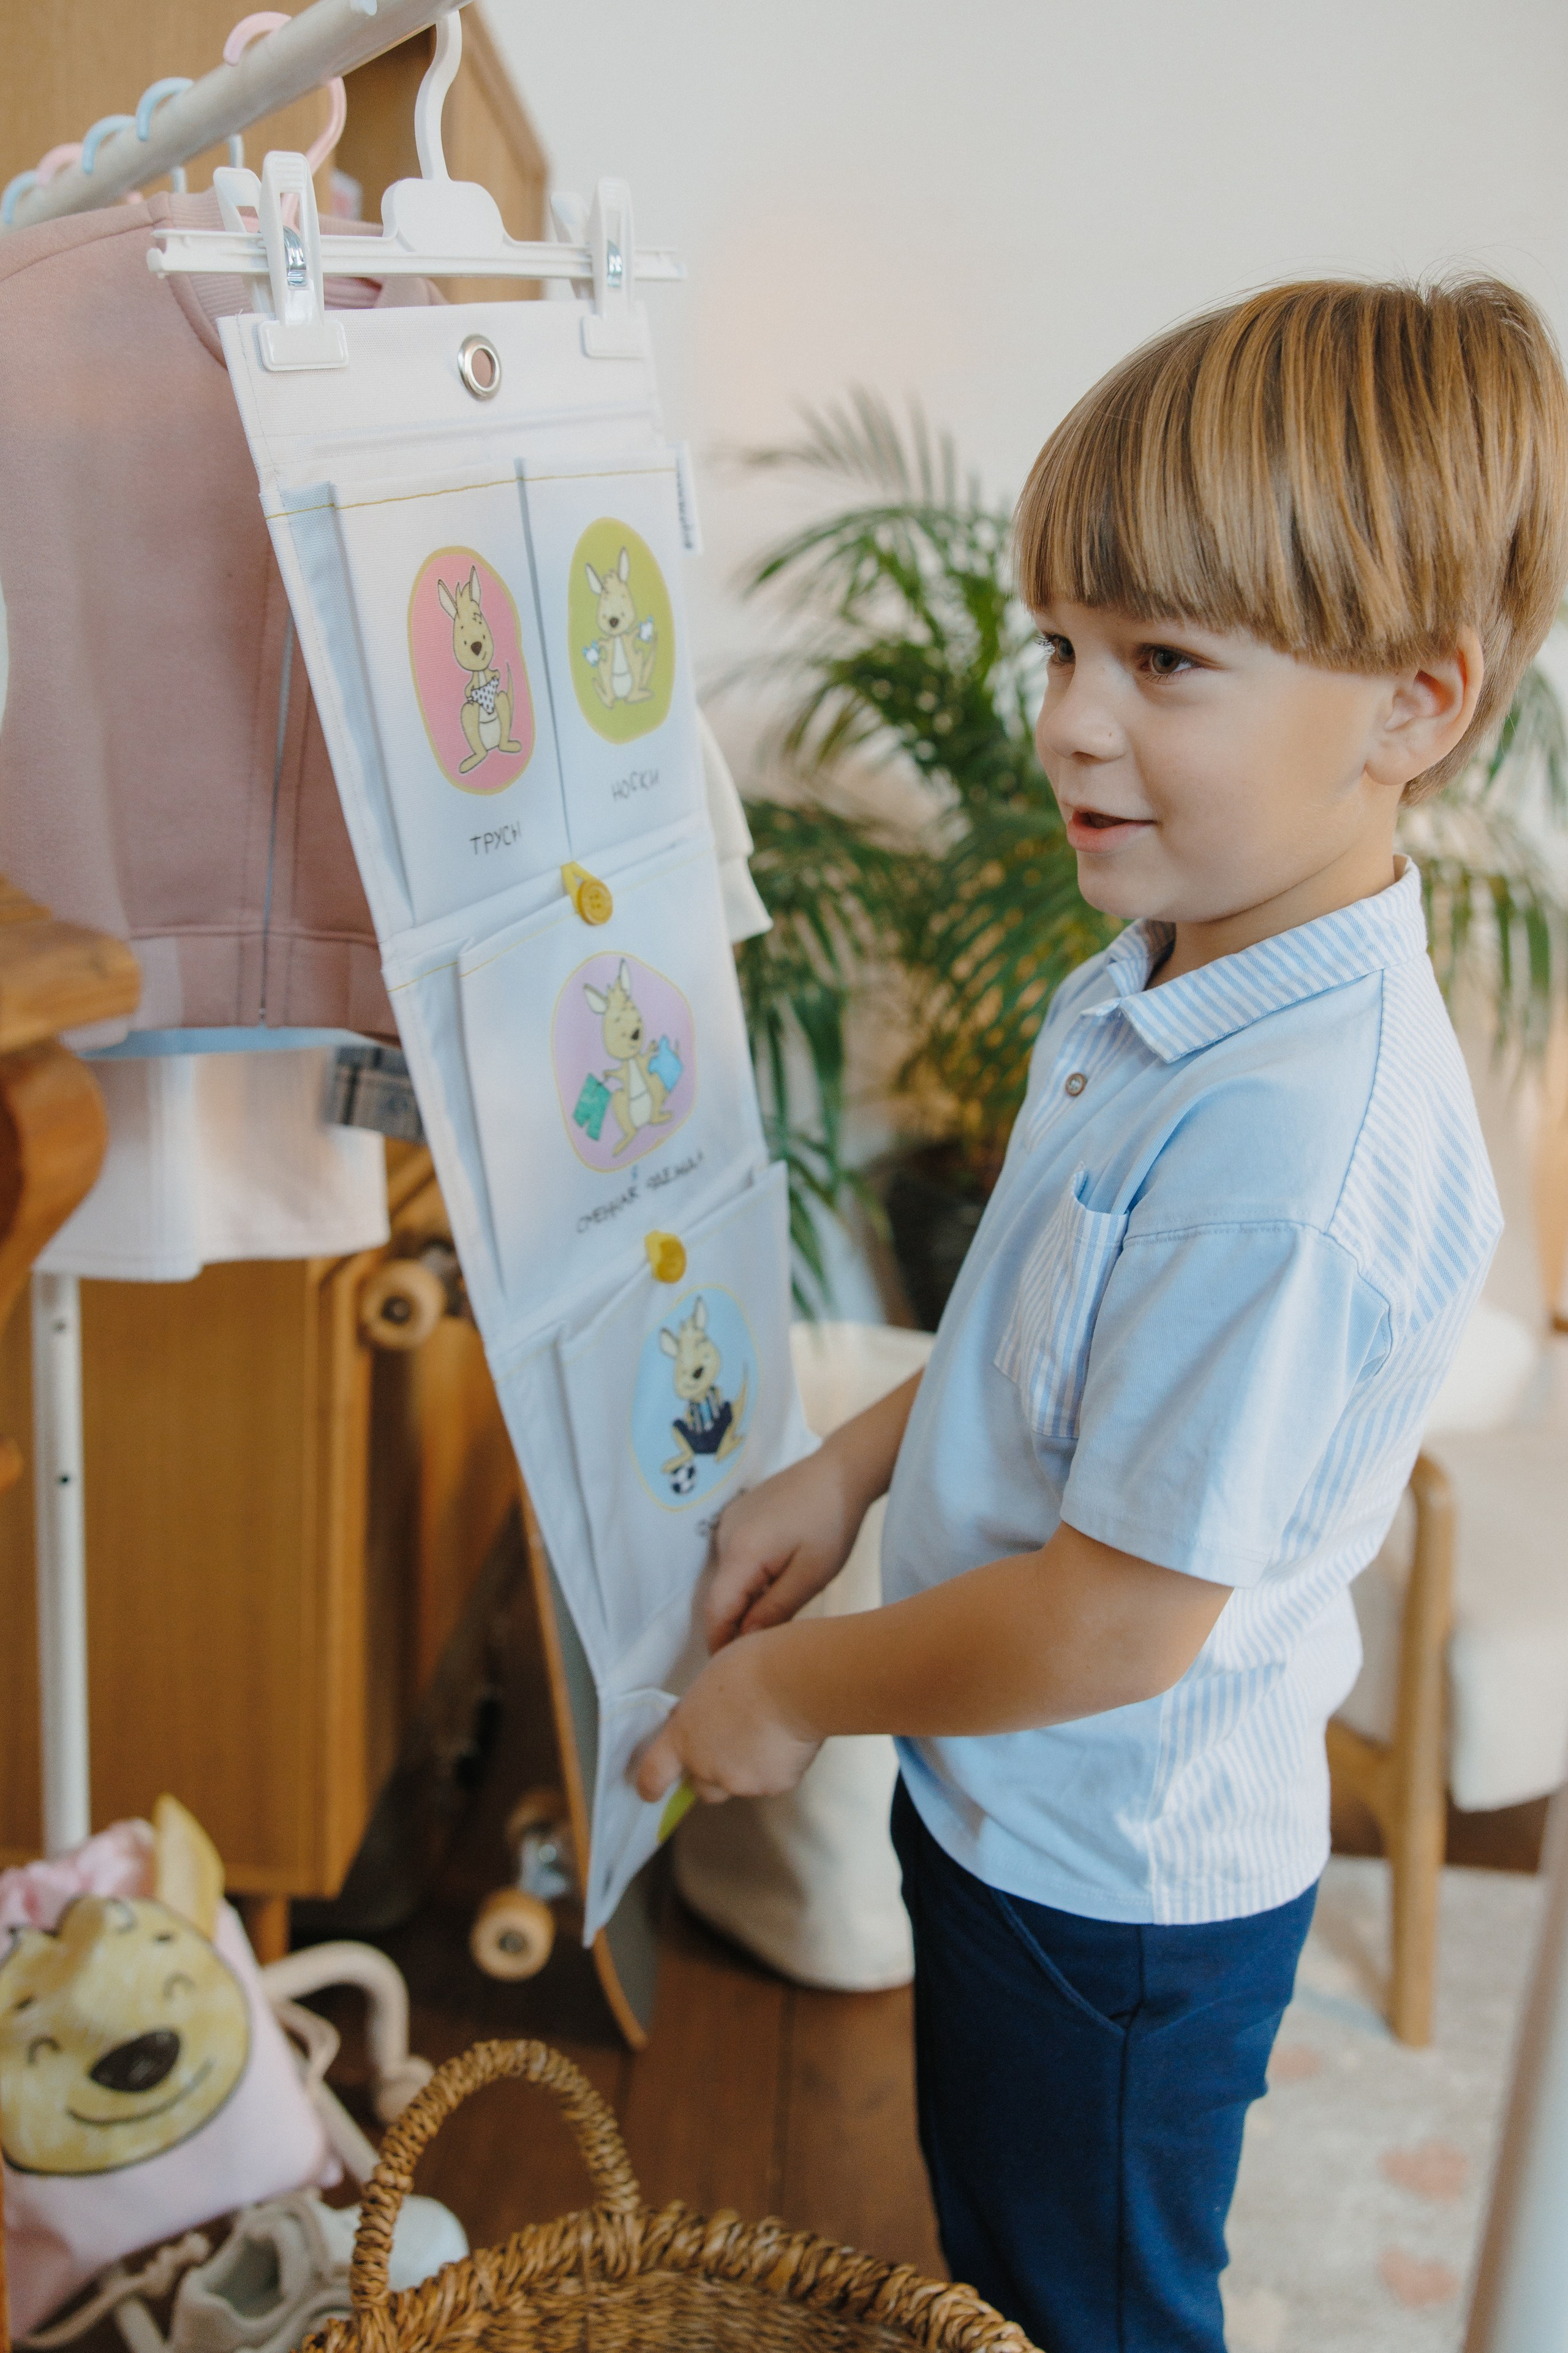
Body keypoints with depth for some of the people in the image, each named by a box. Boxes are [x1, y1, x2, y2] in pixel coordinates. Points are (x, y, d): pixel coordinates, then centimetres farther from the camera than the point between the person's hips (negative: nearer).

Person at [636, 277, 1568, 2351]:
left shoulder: (1299, 1146, -35)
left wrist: (796, 1689, -15)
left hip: (1117, 1886, -8)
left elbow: (1120, 1620, -29)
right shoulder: (1164, 991, -4)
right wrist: (845, 1475, 5)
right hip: (1019, 1811, 8)